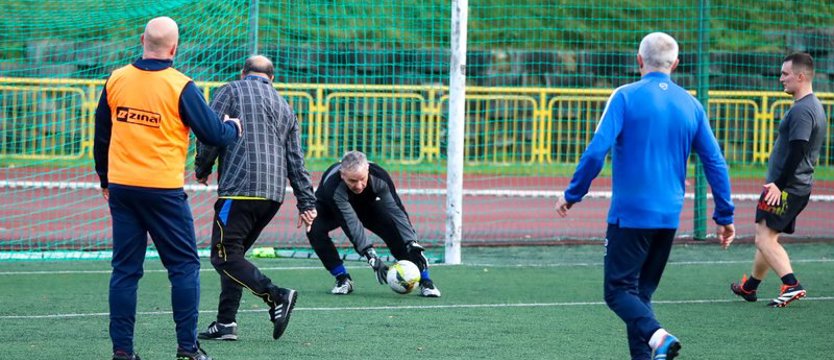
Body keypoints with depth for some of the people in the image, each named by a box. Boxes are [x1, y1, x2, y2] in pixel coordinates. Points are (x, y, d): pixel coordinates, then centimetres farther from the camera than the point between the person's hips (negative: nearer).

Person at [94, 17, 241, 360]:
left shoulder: (116, 80, 3)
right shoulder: (180, 87, -10)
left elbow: (101, 136, 12)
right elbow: (213, 134, -5)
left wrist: (105, 180, 25)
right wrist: (233, 127, 18)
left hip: (121, 187, 4)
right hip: (163, 190, -4)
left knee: (125, 269, 9)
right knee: (184, 266, 6)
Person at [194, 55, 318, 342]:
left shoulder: (231, 91, 6)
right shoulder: (284, 106, 23)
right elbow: (296, 160, 20)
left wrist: (202, 169, 12)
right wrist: (307, 203, 18)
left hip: (240, 190, -7)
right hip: (274, 194, 7)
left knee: (224, 256, -7)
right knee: (234, 254, 13)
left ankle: (277, 297, -22)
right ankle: (226, 323, 7)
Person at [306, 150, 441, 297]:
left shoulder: (379, 176, -34)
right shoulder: (333, 187, -43)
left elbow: (396, 210, -31)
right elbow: (351, 224, -44)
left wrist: (413, 246, -38)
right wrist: (372, 258, -49)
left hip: (367, 205, 2)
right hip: (330, 209, -2)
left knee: (395, 229, -20)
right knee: (315, 229, -31)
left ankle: (424, 280, -9)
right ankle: (343, 279, -14)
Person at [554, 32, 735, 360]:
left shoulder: (626, 97, -7)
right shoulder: (691, 105, 7)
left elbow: (597, 150, -14)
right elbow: (715, 163, 7)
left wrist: (572, 195, -4)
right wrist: (725, 216, 14)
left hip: (630, 213, -5)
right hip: (669, 216, 5)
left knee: (619, 290, -2)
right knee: (641, 291, 15)